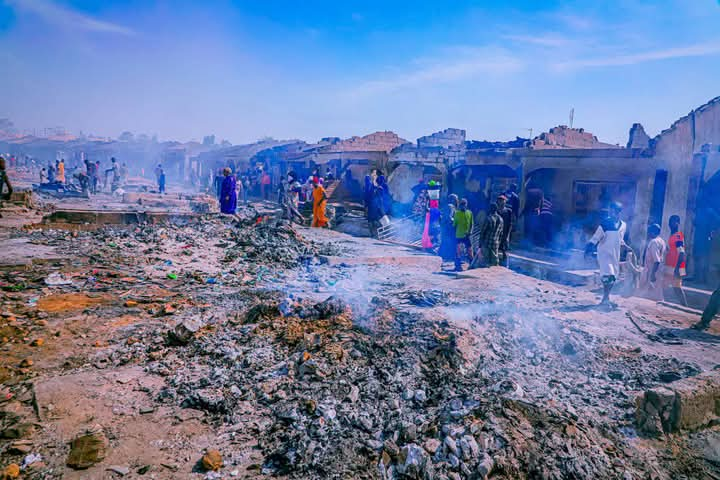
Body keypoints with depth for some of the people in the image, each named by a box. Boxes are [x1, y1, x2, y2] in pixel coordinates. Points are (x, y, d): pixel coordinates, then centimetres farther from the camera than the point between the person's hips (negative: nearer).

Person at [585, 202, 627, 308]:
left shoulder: (623, 225, 4)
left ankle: (606, 298, 20)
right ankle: (605, 299, -7)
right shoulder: (605, 224, -13)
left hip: (615, 254, 6)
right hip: (604, 252, -6)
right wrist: (589, 248, -24)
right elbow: (595, 238, -14)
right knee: (608, 276, -16)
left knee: (613, 277, 9)